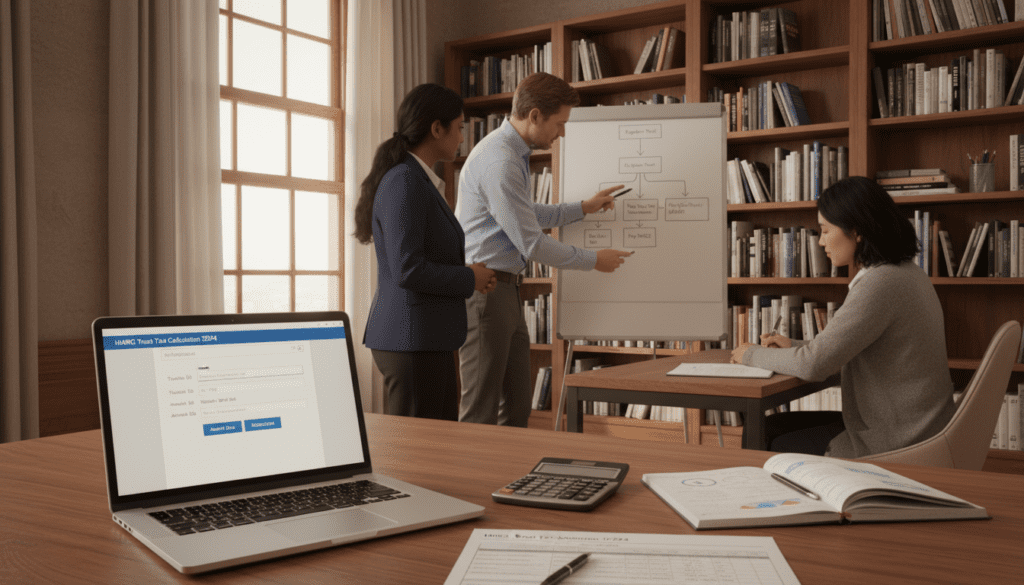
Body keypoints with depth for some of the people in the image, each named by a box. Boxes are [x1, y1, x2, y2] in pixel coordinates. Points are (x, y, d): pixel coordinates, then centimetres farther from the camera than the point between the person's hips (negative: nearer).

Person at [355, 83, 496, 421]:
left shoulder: (419, 180, 16)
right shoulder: (404, 183, -15)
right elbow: (407, 270, -23)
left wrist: (470, 276, 8)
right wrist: (469, 278, -10)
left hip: (427, 342, 10)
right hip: (411, 341, -10)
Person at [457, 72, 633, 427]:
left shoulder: (515, 154, 13)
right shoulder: (500, 162, -20)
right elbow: (533, 244, -19)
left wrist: (584, 208, 24)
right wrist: (594, 261, -6)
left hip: (504, 290, 10)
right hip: (484, 291, -10)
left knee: (517, 404, 13)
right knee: (481, 413, -4)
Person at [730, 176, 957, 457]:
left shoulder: (881, 283, -23)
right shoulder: (904, 273, 10)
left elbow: (814, 364, -25)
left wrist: (752, 355, -8)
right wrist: (794, 345, 11)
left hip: (898, 444, -9)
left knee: (780, 447, 1)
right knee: (773, 427, 12)